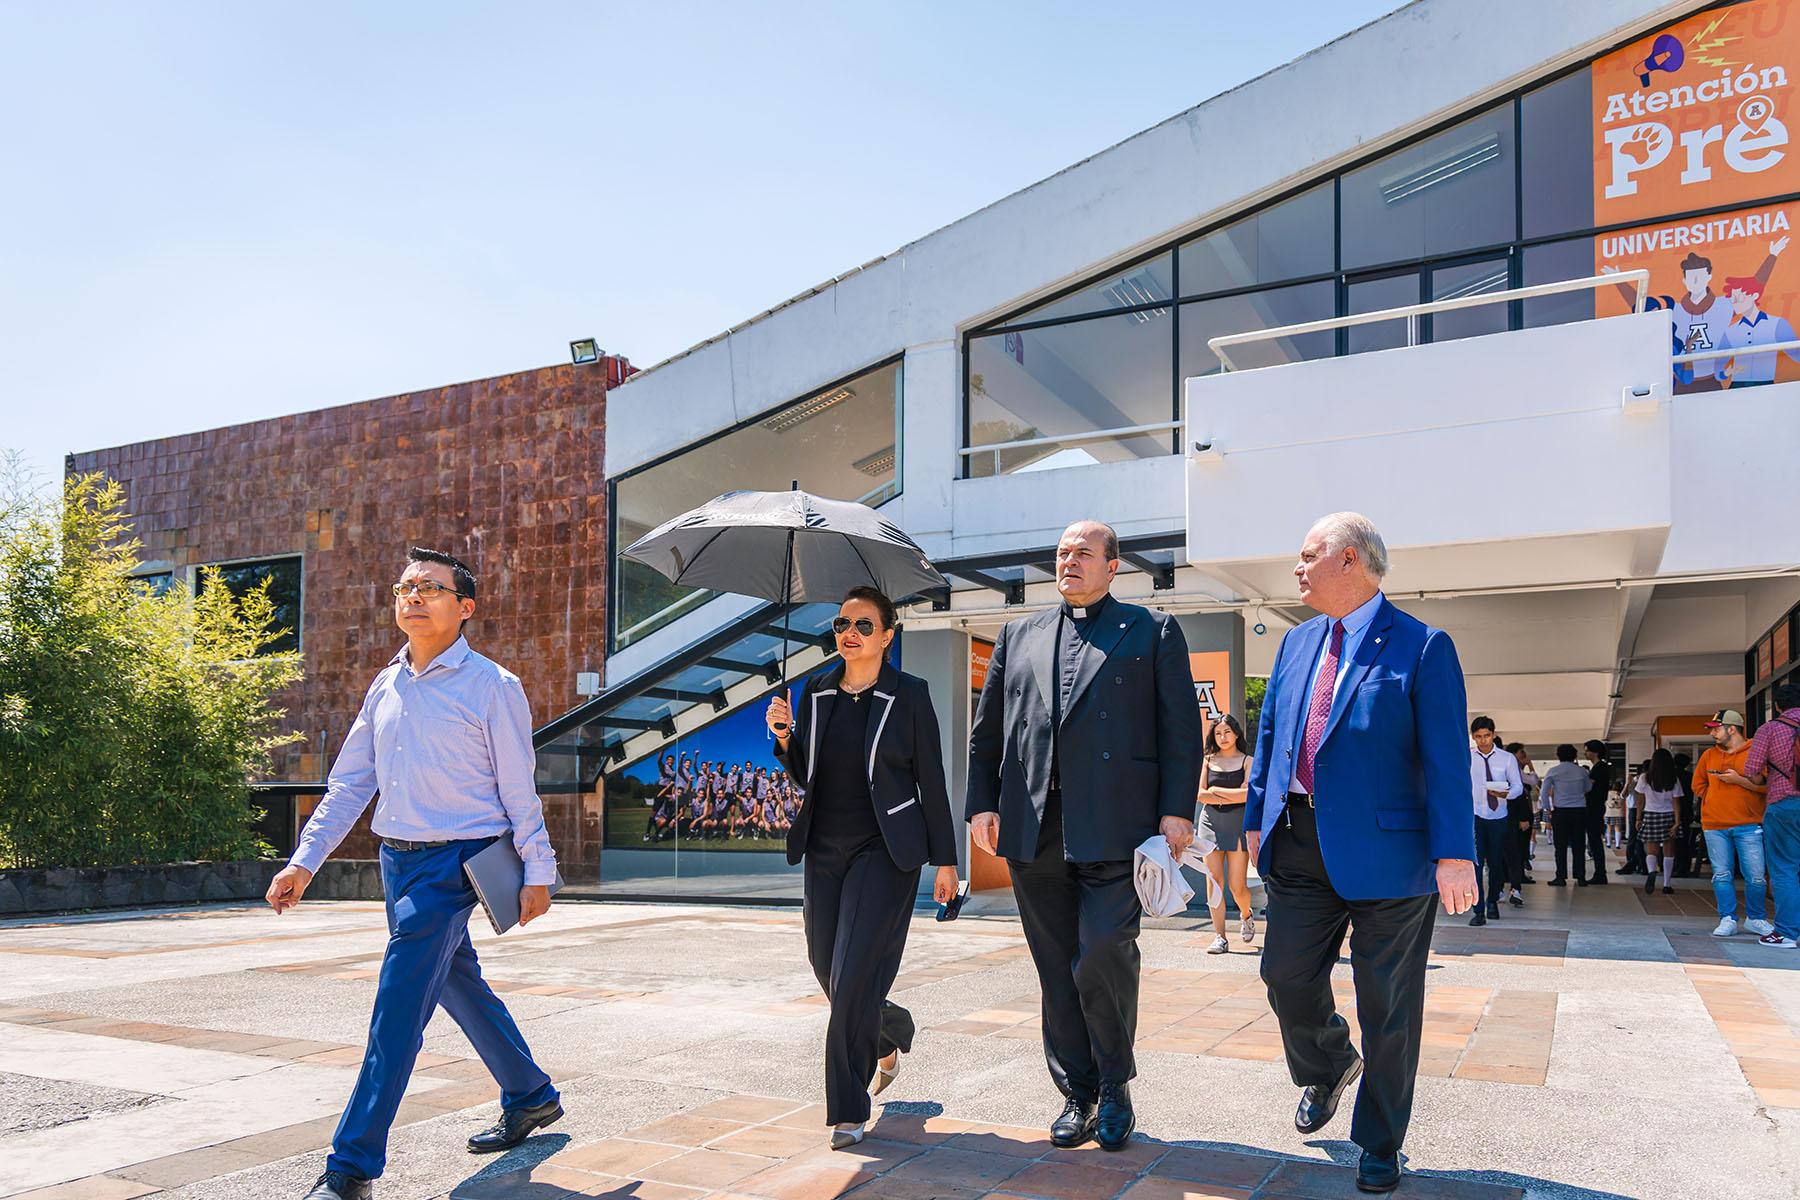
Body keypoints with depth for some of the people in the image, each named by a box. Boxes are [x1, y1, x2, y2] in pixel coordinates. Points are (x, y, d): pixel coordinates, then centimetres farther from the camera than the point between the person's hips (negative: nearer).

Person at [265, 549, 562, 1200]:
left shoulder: (491, 687, -8)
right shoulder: (385, 687, 10)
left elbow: (519, 788, -6)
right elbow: (350, 782, 13)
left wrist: (538, 871, -6)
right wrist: (304, 861, 8)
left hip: (454, 862, -7)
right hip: (397, 857, 7)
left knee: (398, 1008, -10)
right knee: (460, 985, 18)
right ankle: (531, 1098, 36)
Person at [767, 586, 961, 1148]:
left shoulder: (909, 695, -5)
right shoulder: (816, 691, 7)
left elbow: (931, 780, -3)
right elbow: (804, 773, 14)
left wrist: (945, 860, -4)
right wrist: (784, 735, -5)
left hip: (883, 850, -5)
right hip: (824, 851, 5)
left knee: (855, 973, -11)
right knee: (829, 970, 11)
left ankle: (848, 1110, 3)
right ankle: (891, 1030, 43)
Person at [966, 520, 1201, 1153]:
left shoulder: (1153, 631, 9)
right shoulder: (1018, 636, 18)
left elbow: (1181, 727, 3)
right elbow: (986, 727, 17)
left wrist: (1177, 810, -6)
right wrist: (982, 802, 7)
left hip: (1114, 826, -4)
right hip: (1033, 829, 4)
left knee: (1104, 954, -11)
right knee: (1057, 969, 8)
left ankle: (1115, 1086, 12)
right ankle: (1077, 1093, 22)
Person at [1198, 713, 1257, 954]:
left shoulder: (1247, 761, 3)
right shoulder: (1208, 760, 10)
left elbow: (1247, 794, -10)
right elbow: (1201, 795, 2)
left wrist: (1216, 791, -5)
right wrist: (1230, 798, -7)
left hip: (1237, 824, -2)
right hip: (1211, 822, 2)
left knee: (1237, 886, -3)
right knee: (1215, 882, -4)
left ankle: (1246, 914, 30)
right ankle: (1220, 938, 0)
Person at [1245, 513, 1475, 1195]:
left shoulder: (1423, 648, -6)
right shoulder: (1297, 643, 12)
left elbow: (1447, 759, -11)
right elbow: (1270, 735, 16)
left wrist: (1454, 854, -16)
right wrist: (1257, 819, 13)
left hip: (1385, 850, -5)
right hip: (1300, 845, 5)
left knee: (1387, 1006, 6)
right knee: (1287, 975, 8)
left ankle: (1380, 1145, 23)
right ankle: (1327, 1068, 39)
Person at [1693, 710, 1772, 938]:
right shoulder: (1709, 755, 13)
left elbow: (1767, 784, -8)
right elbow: (1698, 784, 24)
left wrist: (1739, 780, -14)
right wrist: (1713, 801, 13)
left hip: (1749, 825, -3)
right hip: (1715, 825, 3)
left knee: (1756, 876, -3)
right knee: (1722, 874, 0)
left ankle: (1755, 919, 14)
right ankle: (1728, 920, 5)